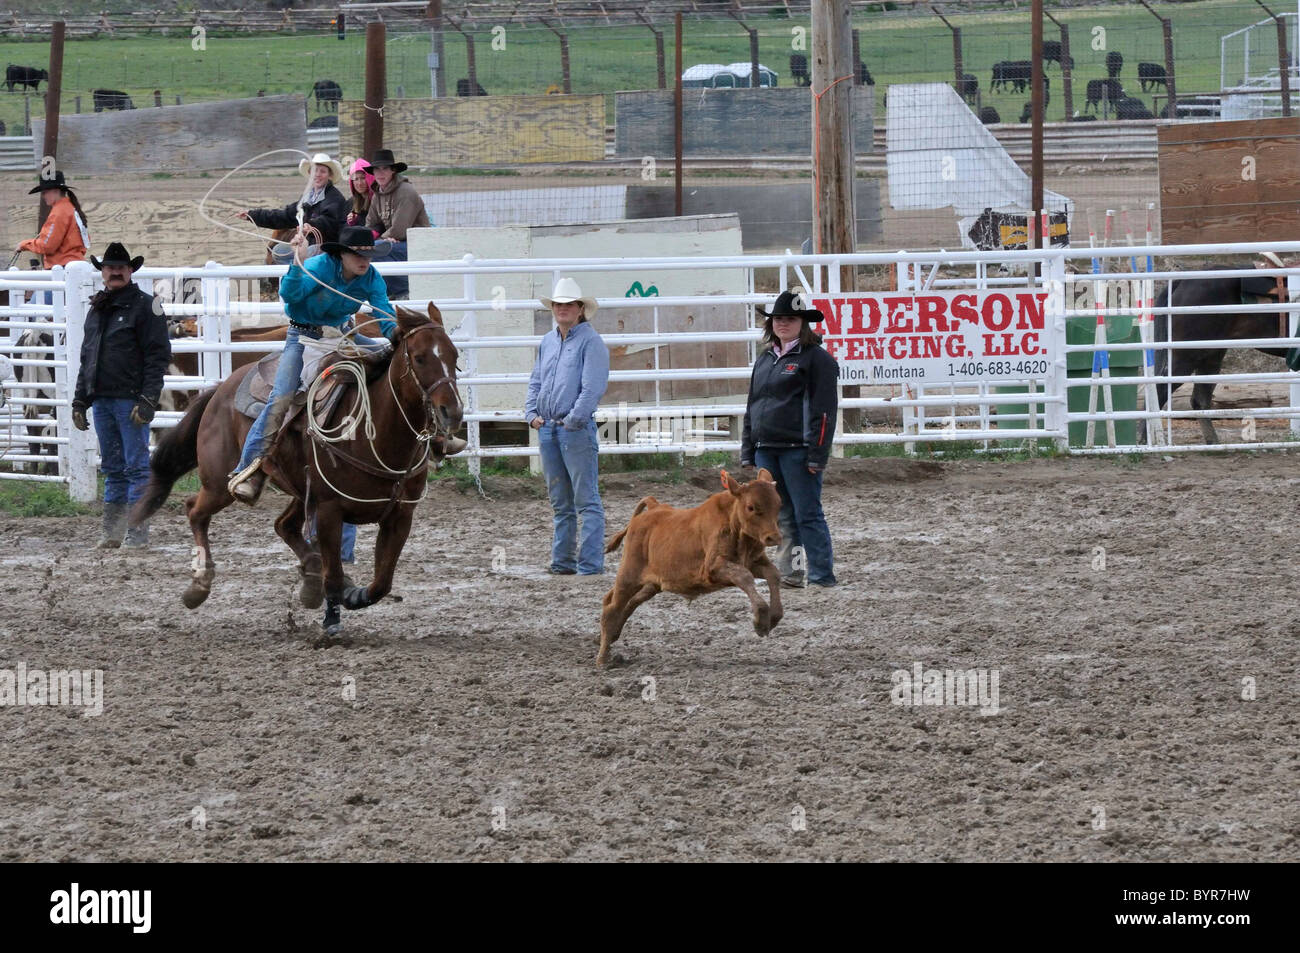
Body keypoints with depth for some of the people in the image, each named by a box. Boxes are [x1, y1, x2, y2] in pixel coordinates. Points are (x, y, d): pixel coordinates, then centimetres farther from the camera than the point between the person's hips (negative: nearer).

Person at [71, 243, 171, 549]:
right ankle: (112, 532, 15)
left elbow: (157, 357, -10)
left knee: (136, 467, -5)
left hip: (131, 399, -7)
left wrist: (147, 400, -18)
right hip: (102, 399, 7)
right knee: (112, 468, 11)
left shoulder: (145, 306, -5)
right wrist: (79, 399, 15)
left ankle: (138, 534, -3)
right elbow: (86, 359, 23)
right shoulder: (96, 310, 17)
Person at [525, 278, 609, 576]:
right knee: (560, 503, 12)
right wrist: (532, 414, 7)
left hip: (577, 428, -8)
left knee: (586, 500, -6)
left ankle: (591, 562, -7)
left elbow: (593, 387, -14)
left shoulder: (590, 341, -6)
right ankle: (562, 560, 17)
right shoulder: (548, 342, 16)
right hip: (547, 428, 8)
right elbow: (536, 382, 22)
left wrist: (573, 420, -17)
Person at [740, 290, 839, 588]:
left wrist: (817, 455, -16)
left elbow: (823, 410, -9)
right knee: (782, 516, 8)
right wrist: (747, 453, 15)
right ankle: (791, 573, 12)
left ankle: (821, 574, -3)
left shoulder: (816, 359, -4)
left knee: (807, 514, -6)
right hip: (765, 449, 7)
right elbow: (752, 407, 22)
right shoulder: (765, 359, 18)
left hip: (798, 450, -7)